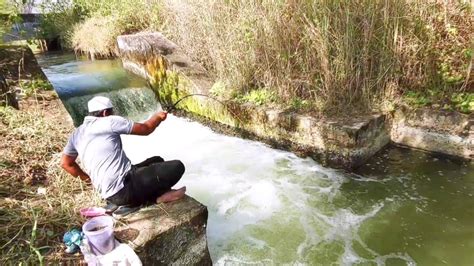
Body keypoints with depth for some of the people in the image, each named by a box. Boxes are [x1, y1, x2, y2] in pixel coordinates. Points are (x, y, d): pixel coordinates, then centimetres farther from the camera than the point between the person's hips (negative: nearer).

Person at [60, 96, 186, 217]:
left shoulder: (76, 133, 15)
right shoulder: (110, 121, -7)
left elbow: (65, 163, 21)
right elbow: (145, 129, -1)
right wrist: (158, 117, 18)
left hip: (110, 194, 9)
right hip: (124, 189, -9)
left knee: (157, 161, 24)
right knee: (177, 166, -10)